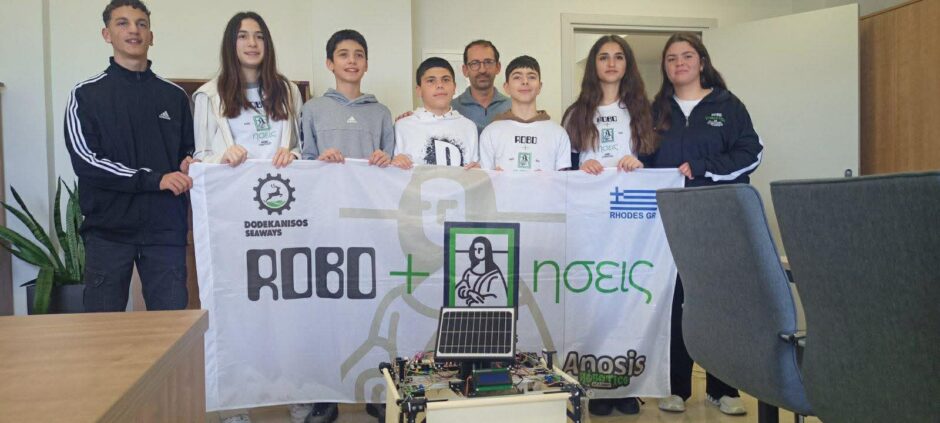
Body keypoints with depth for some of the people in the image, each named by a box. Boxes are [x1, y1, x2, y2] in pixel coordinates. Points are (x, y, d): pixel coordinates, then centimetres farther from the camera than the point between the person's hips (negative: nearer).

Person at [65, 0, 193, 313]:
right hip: (107, 229, -1)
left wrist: (189, 164, -4)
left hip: (166, 228, 2)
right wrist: (155, 179, -15)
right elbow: (85, 160, -7)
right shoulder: (86, 95, 4)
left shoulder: (174, 96, 12)